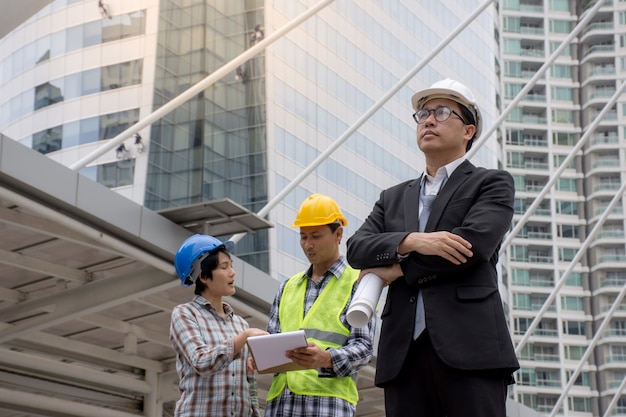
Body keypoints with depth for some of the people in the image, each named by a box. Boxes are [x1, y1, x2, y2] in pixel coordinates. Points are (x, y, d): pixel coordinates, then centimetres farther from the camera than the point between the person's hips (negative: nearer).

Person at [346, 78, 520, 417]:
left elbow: (474, 241, -9)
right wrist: (411, 241, -12)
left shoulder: (492, 184, 10)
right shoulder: (393, 198, 23)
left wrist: (398, 269, -1)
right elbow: (356, 248, 8)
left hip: (469, 347, -4)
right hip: (404, 351, 4)